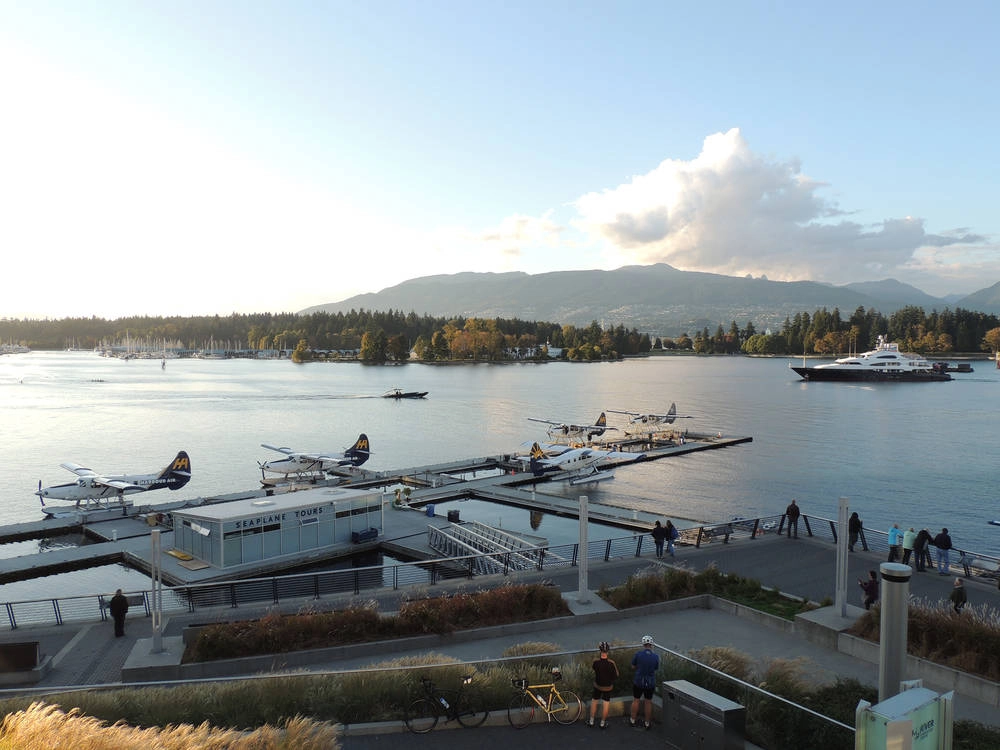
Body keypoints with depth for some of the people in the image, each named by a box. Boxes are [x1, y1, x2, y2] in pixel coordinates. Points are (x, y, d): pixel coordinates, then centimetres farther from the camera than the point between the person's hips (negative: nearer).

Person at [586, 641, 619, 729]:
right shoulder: (611, 662, -27)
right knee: (606, 703, 14)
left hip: (597, 685, 2)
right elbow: (616, 676, -15)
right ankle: (603, 723, 23)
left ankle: (591, 721, 29)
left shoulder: (596, 661, -23)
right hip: (608, 686, -1)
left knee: (594, 701, 19)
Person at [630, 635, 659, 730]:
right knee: (648, 702, 15)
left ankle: (633, 720, 28)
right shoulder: (655, 656, -11)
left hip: (638, 682, -1)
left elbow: (633, 667, -4)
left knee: (636, 700, 16)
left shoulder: (638, 653, -15)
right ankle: (647, 723, 25)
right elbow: (656, 669, 2)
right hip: (650, 683, 1)